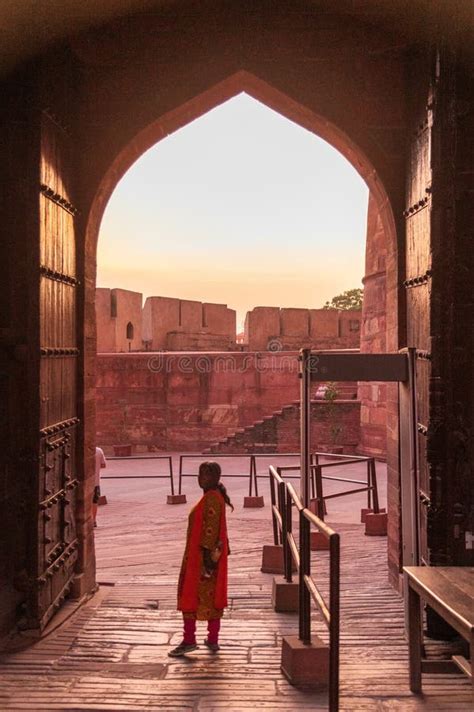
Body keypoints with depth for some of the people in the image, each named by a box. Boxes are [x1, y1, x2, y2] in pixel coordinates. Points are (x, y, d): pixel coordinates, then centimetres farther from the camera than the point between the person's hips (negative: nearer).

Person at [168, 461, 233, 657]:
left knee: (189, 595, -3)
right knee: (212, 597, 12)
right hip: (205, 555, 10)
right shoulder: (214, 497, 13)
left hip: (201, 556, -10)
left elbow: (211, 530, -23)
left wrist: (208, 555, -23)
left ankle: (189, 640, 1)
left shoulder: (211, 499, -19)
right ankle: (213, 641, 17)